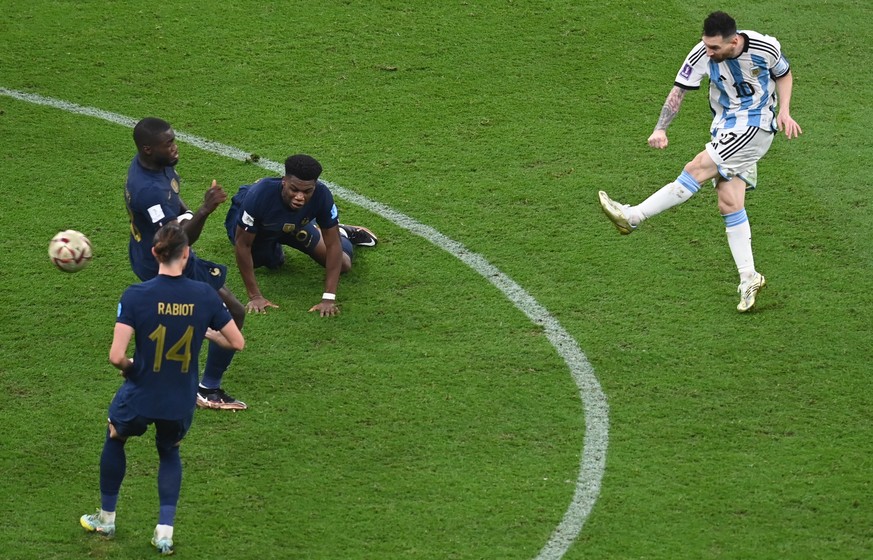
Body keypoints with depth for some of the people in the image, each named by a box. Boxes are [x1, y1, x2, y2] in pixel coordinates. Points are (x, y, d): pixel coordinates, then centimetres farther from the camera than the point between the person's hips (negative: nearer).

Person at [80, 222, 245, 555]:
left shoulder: (136, 296, -18)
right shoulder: (204, 296, -11)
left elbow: (116, 356, -22)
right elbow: (237, 342, -2)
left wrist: (128, 366, 1)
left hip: (139, 400, -2)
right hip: (181, 403, 2)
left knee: (115, 440, 32)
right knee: (169, 452, 33)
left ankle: (106, 519, 44)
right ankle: (165, 532, 21)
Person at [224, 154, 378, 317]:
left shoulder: (322, 196, -38)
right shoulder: (260, 195, -45)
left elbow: (333, 245, -28)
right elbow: (242, 245, -33)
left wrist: (329, 298, -33)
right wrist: (255, 296, -31)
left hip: (294, 224, 2)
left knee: (343, 264, 2)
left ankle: (343, 233, 33)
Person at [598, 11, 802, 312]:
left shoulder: (765, 48, -17)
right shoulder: (702, 55, -12)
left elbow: (784, 74, 5)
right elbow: (679, 90, -6)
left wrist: (784, 112, -8)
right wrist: (660, 129, -19)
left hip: (756, 125, -5)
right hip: (726, 127, 5)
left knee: (698, 168, -20)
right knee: (729, 203, -2)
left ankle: (633, 217, -18)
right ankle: (748, 279, 5)